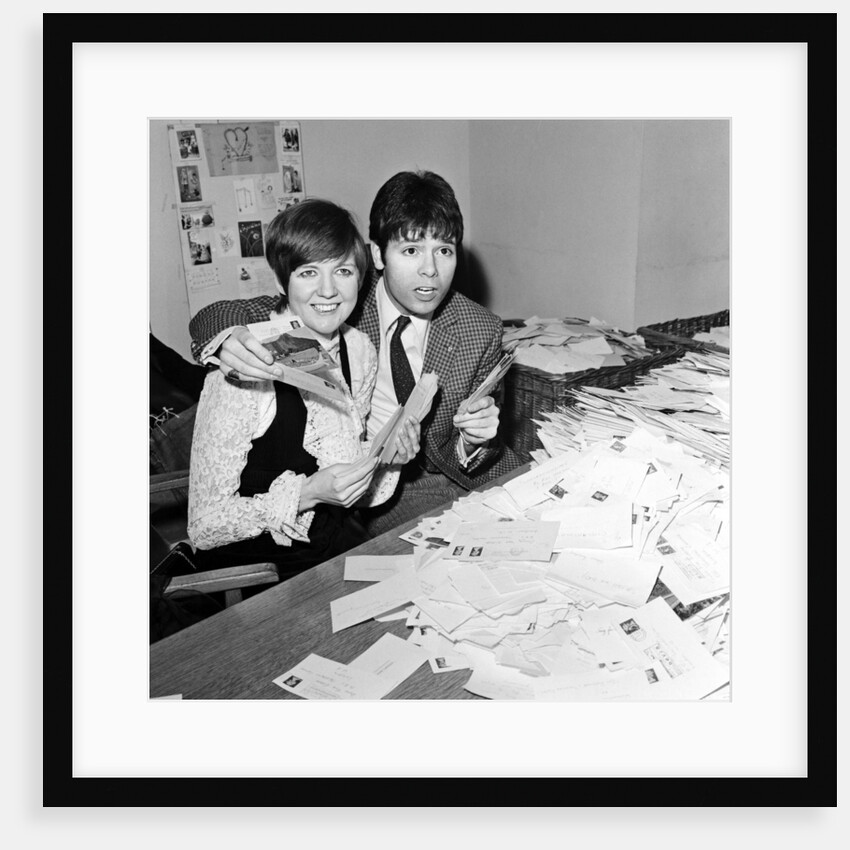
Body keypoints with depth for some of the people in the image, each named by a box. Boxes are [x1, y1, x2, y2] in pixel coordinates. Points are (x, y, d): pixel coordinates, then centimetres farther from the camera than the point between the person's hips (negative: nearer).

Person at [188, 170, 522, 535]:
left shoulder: (482, 331, -8)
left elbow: (461, 464, -1)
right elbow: (211, 317, -11)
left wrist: (473, 442, -27)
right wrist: (228, 337, -36)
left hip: (430, 474, 3)